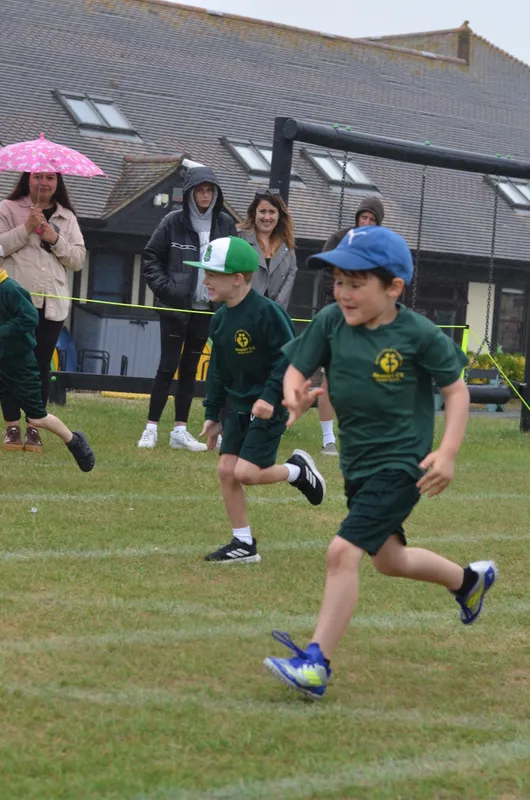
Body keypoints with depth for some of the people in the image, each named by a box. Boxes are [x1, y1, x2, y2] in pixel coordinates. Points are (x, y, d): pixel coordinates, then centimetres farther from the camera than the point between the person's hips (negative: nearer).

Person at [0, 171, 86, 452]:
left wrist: (55, 239, -6)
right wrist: (26, 228, -14)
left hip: (52, 303, 3)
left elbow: (79, 259, 8)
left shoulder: (67, 217, 14)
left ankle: (34, 429, 5)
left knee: (42, 366, 2)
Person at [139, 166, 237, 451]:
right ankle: (151, 428, 3)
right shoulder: (173, 222, -5)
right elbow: (151, 257, -1)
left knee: (190, 367, 9)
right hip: (175, 307, -3)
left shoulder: (225, 224, 3)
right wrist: (164, 288, -9)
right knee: (168, 366, -4)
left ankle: (180, 431, 12)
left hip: (206, 308, 3)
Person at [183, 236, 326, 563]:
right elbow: (218, 370, 16)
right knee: (226, 470, 1)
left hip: (267, 409, -8)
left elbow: (289, 357, -19)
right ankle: (244, 544, 12)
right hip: (237, 407, 8)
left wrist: (271, 395, -28)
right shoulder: (220, 319, 6)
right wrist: (212, 414, 17)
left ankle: (298, 469, 13)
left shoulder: (266, 312, -19)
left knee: (246, 472, -15)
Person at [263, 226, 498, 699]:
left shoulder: (418, 334, -16)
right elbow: (297, 369, -2)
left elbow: (457, 389, -6)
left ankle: (316, 665, -13)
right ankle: (470, 579, 52)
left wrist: (448, 453, -16)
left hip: (402, 464, -7)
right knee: (388, 559, 24)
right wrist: (295, 397, -26)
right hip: (357, 463, 7)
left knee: (343, 552, -19)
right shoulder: (330, 322, -5)